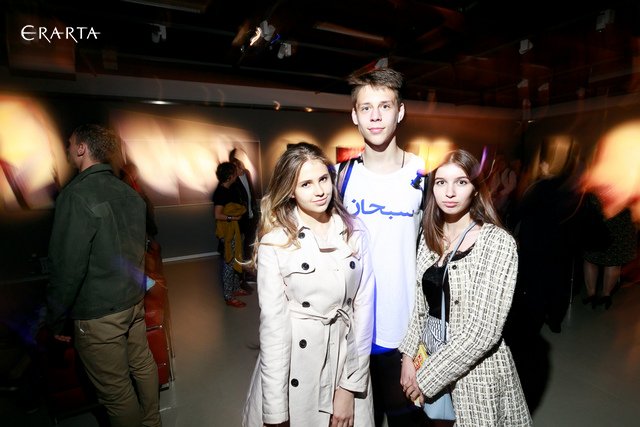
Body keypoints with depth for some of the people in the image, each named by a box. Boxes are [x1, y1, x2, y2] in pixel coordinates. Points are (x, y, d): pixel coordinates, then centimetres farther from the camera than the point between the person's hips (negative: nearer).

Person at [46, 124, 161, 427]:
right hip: (134, 301, 8)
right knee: (143, 366, 21)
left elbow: (67, 266, -18)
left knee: (115, 389, 9)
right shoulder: (129, 192, 4)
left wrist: (55, 320, -6)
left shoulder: (76, 195, -18)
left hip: (98, 314, -7)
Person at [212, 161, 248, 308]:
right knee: (228, 263, -1)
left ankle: (235, 288, 33)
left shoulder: (227, 189, 7)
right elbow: (217, 215, -24)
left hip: (234, 230, 10)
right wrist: (233, 217, -16)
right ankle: (229, 297, 10)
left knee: (235, 260, 19)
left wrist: (241, 209, 5)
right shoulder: (221, 192, -21)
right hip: (227, 232, -10)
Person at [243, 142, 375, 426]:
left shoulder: (355, 233, -4)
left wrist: (349, 387, -6)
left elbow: (363, 308, -3)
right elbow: (272, 323, -12)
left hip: (347, 363, 3)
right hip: (294, 372, -2)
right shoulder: (275, 242, -11)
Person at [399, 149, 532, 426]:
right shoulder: (430, 238, 0)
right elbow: (421, 306, 6)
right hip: (431, 360, 5)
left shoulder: (498, 243, -17)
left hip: (477, 370, -5)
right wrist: (409, 355, -2)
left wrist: (427, 377, -16)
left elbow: (483, 331, -21)